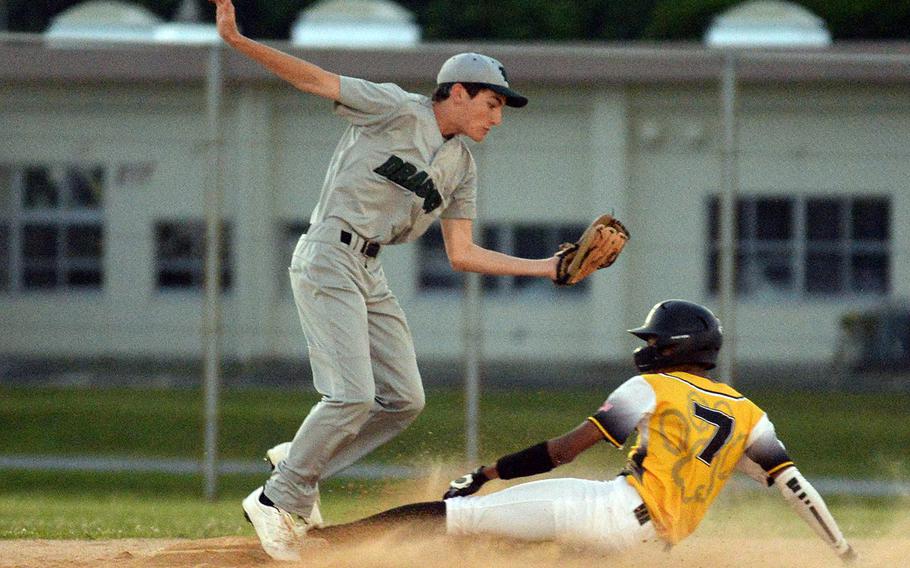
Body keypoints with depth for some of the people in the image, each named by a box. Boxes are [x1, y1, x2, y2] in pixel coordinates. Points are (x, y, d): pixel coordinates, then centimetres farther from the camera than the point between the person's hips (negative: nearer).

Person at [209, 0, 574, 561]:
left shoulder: (462, 166, 15)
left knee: (404, 400, 6)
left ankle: (302, 464, 20)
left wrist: (546, 267, 8)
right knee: (353, 396, -15)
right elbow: (316, 79, -11)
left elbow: (463, 254, 15)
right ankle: (277, 501, -2)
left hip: (371, 277, 9)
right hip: (329, 258, -9)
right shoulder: (398, 110, -6)